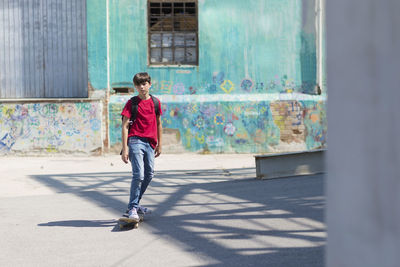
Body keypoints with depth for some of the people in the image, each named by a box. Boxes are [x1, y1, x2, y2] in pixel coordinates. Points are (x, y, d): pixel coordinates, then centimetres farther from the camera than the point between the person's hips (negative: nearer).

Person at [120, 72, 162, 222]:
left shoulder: (155, 102, 10)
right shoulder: (131, 103, -2)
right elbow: (125, 126, -4)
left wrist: (159, 145, 16)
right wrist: (125, 148, -11)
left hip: (150, 143, 5)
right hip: (135, 141, -5)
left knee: (149, 175, 9)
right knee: (138, 175, -15)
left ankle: (135, 204, 24)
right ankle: (132, 209, -10)